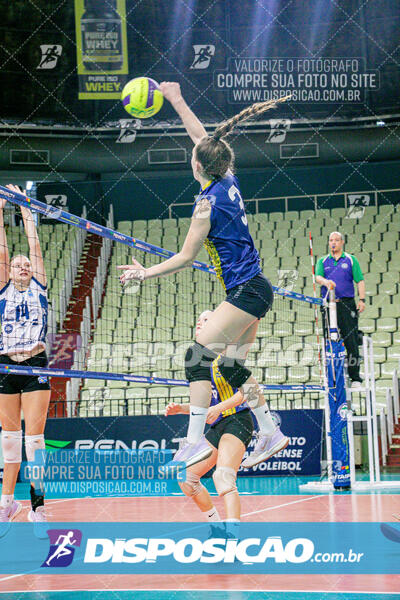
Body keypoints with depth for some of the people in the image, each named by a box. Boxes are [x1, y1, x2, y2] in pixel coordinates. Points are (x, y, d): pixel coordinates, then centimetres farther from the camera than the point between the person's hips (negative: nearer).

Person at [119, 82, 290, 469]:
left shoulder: (207, 204, -15)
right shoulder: (228, 181, 7)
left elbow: (185, 257, -9)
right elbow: (203, 137, 21)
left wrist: (145, 273, 1)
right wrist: (177, 101, 27)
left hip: (245, 292, -9)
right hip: (255, 291, 9)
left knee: (198, 354, -12)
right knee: (232, 365, 15)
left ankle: (196, 439, -17)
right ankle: (270, 433, 18)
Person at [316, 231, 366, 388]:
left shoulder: (350, 260, 10)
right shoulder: (323, 261, 15)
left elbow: (360, 281, 5)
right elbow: (317, 276, -2)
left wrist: (362, 300, -7)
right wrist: (325, 281, -25)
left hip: (347, 305, -2)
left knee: (351, 341, -7)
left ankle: (355, 377, -3)